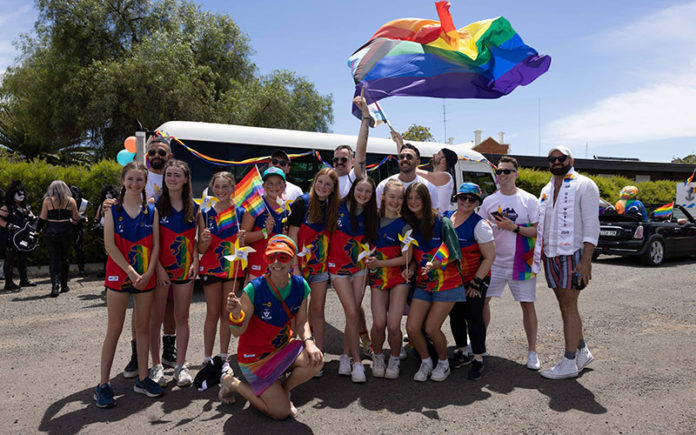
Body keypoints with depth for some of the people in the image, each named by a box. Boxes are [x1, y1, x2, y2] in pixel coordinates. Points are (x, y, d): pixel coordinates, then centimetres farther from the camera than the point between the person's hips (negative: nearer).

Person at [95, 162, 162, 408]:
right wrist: (131, 272, -14)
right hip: (119, 275, -2)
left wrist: (149, 273, -10)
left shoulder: (151, 211, 5)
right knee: (114, 330, 1)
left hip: (146, 277, 3)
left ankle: (142, 379, 20)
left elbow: (156, 245, 2)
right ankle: (103, 384, 10)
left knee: (143, 327, 9)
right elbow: (110, 245, -8)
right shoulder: (113, 210, -1)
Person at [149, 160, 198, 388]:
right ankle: (156, 365, 17)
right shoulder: (157, 205, -4)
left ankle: (181, 365, 19)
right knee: (156, 318, 4)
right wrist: (158, 267, -14)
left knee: (182, 317, 9)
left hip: (185, 268, 3)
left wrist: (195, 262, -2)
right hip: (161, 268, -3)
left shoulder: (193, 207, 6)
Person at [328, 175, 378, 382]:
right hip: (339, 268, -4)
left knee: (354, 313, 4)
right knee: (352, 313, -7)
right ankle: (357, 361, 1)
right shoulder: (339, 209, -9)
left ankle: (345, 356, 19)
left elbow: (369, 241, 11)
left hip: (359, 268, 4)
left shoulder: (369, 215, 2)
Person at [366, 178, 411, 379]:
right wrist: (369, 259, 3)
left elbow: (407, 258, -10)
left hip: (399, 277, -2)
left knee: (393, 325, -9)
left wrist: (379, 263, -11)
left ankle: (395, 359, 18)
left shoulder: (404, 224, -5)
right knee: (379, 323, -8)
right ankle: (377, 356, 20)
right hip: (377, 277, 2)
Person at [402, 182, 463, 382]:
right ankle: (426, 362, 20)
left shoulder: (442, 222, -9)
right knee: (412, 327, -6)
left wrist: (434, 264, -23)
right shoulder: (410, 225, 5)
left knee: (431, 328, -8)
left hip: (446, 283, -4)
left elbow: (453, 255, -9)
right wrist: (411, 268, -7)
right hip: (423, 284, 5)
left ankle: (443, 364, 19)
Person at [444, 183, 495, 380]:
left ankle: (478, 360, 11)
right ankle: (461, 352, 30)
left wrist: (476, 282, -15)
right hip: (452, 278, 5)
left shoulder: (479, 224, -13)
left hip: (475, 278, -5)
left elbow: (490, 256, -13)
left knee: (473, 317, -3)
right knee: (455, 315, 12)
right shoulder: (445, 217, 2)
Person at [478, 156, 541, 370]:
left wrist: (514, 227, -18)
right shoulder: (489, 201, 6)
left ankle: (532, 351, 16)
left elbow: (538, 231, -7)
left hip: (521, 262, -2)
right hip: (494, 261, 3)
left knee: (527, 304, 3)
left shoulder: (529, 200, -3)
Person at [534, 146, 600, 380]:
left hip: (573, 254, -6)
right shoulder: (546, 190, 16)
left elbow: (591, 224, -11)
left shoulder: (584, 185, -4)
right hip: (551, 255, 7)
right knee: (566, 307, 12)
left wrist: (586, 260, -18)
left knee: (568, 307, -5)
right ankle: (582, 352, 27)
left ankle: (569, 363, 2)